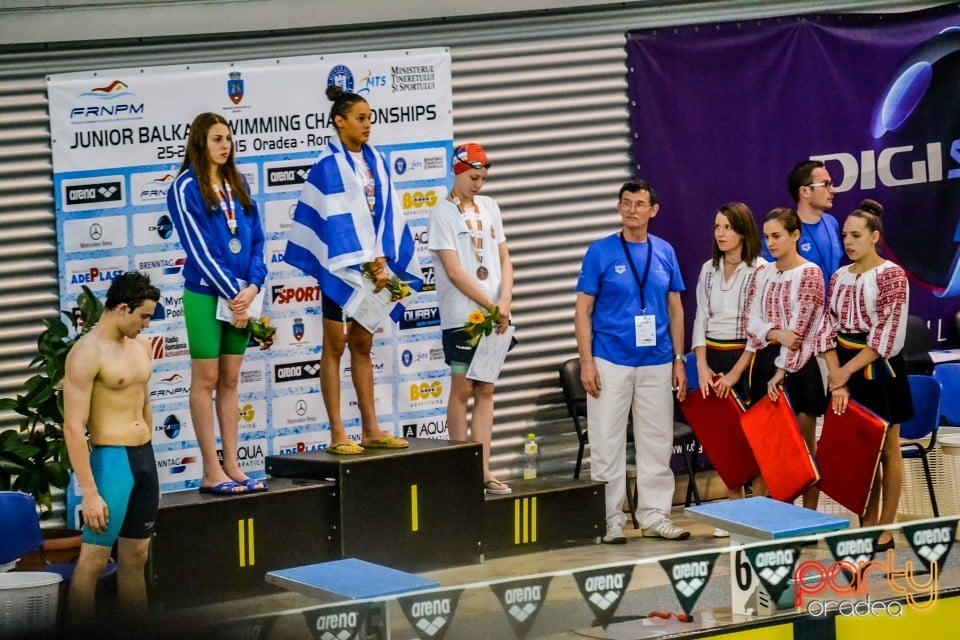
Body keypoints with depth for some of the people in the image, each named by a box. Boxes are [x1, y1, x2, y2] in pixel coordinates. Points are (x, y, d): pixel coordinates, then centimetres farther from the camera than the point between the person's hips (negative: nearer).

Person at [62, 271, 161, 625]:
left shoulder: (141, 345, 10)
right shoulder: (88, 353, -14)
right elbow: (73, 427, -17)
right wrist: (90, 492, -20)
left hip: (144, 456, 8)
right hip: (110, 459, -8)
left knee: (135, 558, 13)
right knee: (93, 560, -6)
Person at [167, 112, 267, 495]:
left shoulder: (237, 184, 11)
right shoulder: (186, 187, -7)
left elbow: (255, 239, 9)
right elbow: (197, 248, -11)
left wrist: (252, 286, -6)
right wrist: (232, 293, -13)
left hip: (241, 294, 5)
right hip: (205, 294, -5)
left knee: (230, 380, 8)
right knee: (206, 380, -1)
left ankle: (231, 467, 11)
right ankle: (212, 472, 0)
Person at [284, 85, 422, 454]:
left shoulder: (375, 161, 10)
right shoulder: (328, 166, -9)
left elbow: (386, 213, 7)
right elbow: (336, 220, -14)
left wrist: (383, 261, -6)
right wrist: (368, 263, -14)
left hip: (373, 267, 6)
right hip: (342, 267, -6)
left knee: (362, 346, 11)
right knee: (335, 347, -2)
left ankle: (370, 429, 14)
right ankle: (337, 435, -2)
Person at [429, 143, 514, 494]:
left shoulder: (489, 206, 12)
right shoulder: (444, 212, -7)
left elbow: (504, 258, 13)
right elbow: (454, 271, -12)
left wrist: (505, 301, -4)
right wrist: (492, 306, -12)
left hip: (494, 316, 6)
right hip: (461, 316, -6)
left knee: (486, 390, 6)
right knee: (462, 389, -1)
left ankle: (484, 471, 7)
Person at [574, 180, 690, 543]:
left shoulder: (664, 253, 8)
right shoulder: (600, 252, -2)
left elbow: (675, 308, 13)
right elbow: (583, 310, -2)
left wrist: (679, 359, 7)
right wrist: (587, 362, -9)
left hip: (657, 363, 3)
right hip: (611, 363, -3)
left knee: (657, 443, 7)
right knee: (607, 443, -2)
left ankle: (654, 516, 15)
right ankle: (610, 520, 4)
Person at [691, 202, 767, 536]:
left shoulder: (760, 271, -8)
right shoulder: (709, 270, 10)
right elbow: (701, 320, 10)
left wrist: (735, 373, -14)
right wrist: (702, 366, -3)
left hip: (747, 358, -5)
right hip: (713, 358, 5)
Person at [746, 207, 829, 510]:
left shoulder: (809, 273, -8)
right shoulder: (763, 275, 11)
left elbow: (800, 326, -14)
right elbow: (751, 321, 5)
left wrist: (781, 371, -18)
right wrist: (776, 334, -17)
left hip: (798, 365, -6)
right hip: (765, 361, 6)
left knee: (804, 445, 0)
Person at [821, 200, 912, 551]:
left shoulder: (892, 276, -9)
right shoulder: (839, 278, 7)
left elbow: (885, 337, -16)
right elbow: (830, 332, 2)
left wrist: (846, 372, -17)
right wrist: (836, 380, -11)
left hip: (878, 369, -5)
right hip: (845, 371, 5)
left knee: (886, 450, 3)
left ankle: (886, 530, 8)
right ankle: (866, 526, 15)